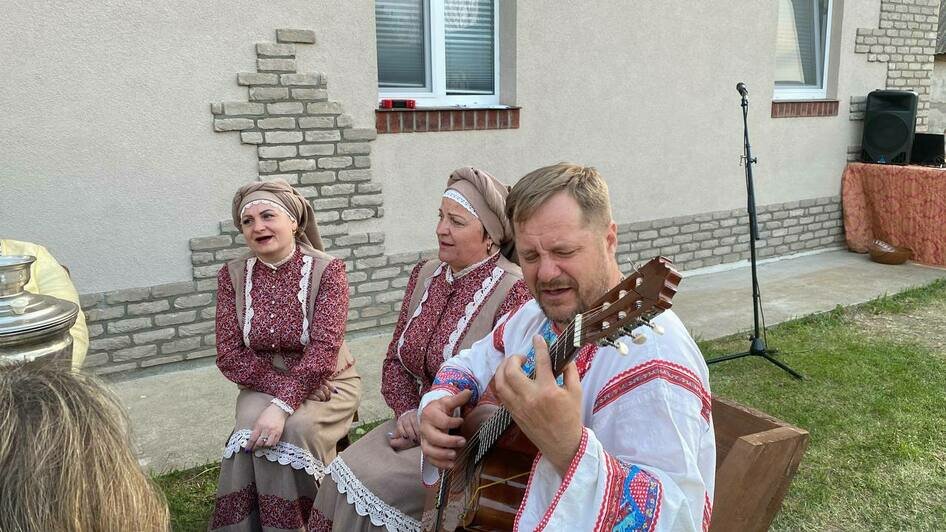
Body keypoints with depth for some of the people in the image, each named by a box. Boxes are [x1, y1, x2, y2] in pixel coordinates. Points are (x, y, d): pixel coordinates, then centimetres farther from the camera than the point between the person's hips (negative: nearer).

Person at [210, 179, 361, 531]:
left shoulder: (327, 270, -11)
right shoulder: (232, 275, -1)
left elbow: (323, 350, -20)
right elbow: (230, 356, -4)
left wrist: (283, 404, -32)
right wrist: (283, 384, -17)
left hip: (326, 381, -2)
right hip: (262, 386, 2)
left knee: (295, 428, -29)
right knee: (252, 427, -27)